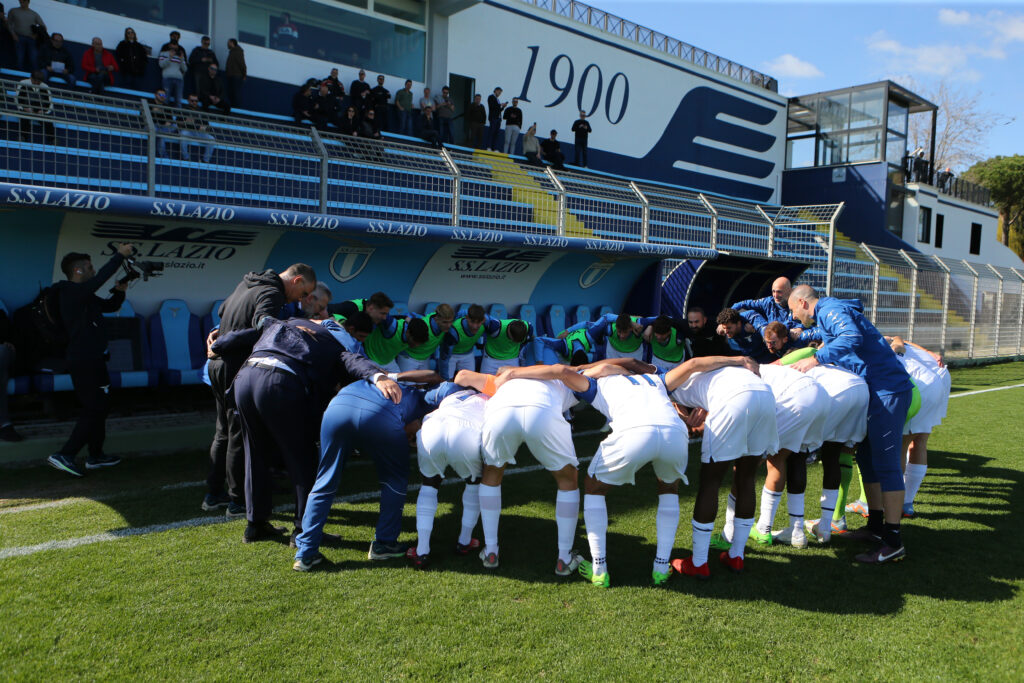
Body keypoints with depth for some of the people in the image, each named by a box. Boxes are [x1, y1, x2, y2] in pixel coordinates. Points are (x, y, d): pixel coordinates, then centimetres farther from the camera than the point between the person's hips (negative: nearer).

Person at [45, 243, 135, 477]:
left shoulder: (84, 295, 16)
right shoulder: (72, 292, -14)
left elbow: (109, 306, 24)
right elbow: (100, 278, -26)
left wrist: (119, 291, 4)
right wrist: (119, 255, -20)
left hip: (91, 360, 11)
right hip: (85, 361, -11)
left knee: (99, 406, 16)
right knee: (94, 409, -10)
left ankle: (95, 456, 24)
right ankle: (64, 455, -9)